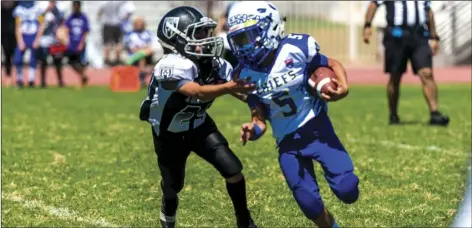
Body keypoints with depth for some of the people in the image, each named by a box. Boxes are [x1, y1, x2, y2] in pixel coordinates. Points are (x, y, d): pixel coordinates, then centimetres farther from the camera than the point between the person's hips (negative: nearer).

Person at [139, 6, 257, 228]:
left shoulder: (215, 65, -17)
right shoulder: (172, 66, -36)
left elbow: (245, 87, -19)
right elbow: (199, 92, -50)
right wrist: (229, 87, -65)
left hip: (199, 126, 4)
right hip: (169, 133, -4)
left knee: (232, 169, -11)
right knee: (173, 186, 10)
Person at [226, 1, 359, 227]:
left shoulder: (296, 49, -15)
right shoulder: (247, 76, -4)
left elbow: (332, 65, 0)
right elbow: (260, 118, 3)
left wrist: (343, 88, -20)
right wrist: (253, 130, -20)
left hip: (317, 130, -3)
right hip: (287, 143, 3)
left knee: (346, 191, -17)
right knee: (310, 205, -4)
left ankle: (346, 181, 20)